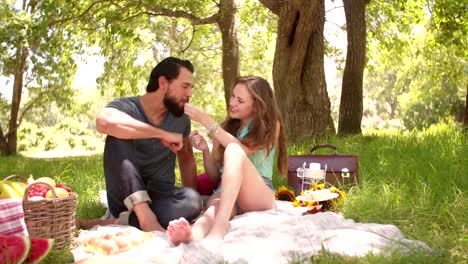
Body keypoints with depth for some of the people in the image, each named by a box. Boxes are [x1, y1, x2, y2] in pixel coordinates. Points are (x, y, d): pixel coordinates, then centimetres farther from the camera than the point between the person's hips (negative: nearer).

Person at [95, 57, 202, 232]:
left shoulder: (181, 117, 5)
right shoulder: (125, 107, -11)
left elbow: (187, 159, 16)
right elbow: (104, 121, -35)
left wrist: (190, 203, 2)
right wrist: (162, 134, -31)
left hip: (160, 200, 3)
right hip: (127, 199, -3)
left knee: (192, 200, -32)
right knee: (118, 136, -28)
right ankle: (143, 215, -33)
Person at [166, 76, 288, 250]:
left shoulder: (270, 126, 7)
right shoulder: (226, 128, 18)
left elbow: (242, 149, -12)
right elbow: (214, 175, 17)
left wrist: (205, 121, -10)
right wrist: (205, 150, -3)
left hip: (259, 196, -3)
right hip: (226, 193, 3)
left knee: (233, 150, -32)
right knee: (214, 209, -36)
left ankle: (218, 229, -55)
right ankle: (190, 234, -74)